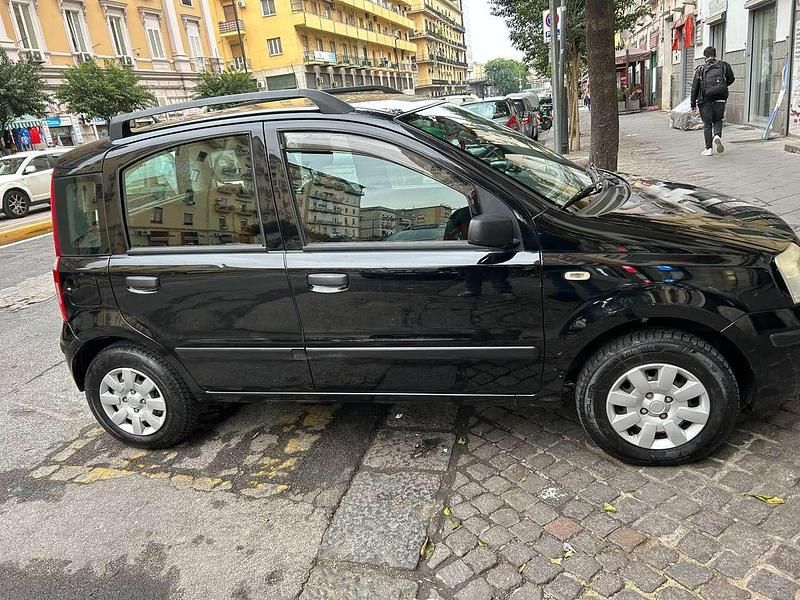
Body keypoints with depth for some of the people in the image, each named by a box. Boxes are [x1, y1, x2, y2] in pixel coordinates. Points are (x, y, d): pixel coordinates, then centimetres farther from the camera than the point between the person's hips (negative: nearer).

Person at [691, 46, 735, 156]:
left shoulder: (700, 69, 2)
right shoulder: (723, 65, 6)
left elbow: (695, 87, 1)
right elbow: (731, 79, 15)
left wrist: (693, 103, 6)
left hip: (705, 101, -1)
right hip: (720, 100, 1)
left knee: (707, 124, 5)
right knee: (718, 121, 16)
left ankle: (709, 148, 4)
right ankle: (717, 136, -14)